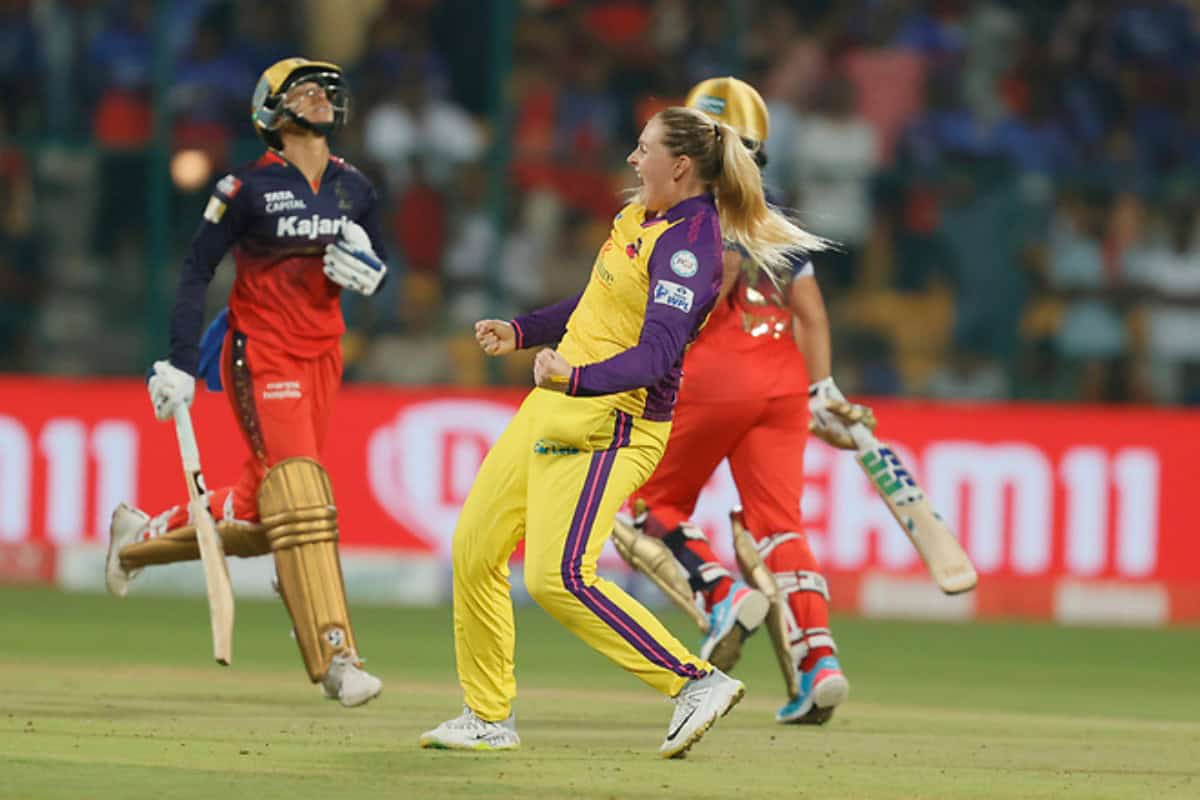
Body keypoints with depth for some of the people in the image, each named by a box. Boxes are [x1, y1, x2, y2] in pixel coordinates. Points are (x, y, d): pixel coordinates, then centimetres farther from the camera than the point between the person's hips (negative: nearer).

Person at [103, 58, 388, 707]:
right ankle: (334, 659, -23)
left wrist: (367, 271, -7)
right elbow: (197, 269, -6)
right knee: (300, 501, -19)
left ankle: (143, 536, 34)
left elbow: (377, 270, 19)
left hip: (321, 357, 6)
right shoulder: (249, 188, -7)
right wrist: (181, 362, -13)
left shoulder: (353, 188, 9)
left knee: (258, 515, 7)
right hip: (260, 355, -6)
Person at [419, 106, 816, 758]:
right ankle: (488, 717, 21)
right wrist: (522, 333, 32)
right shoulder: (644, 216, 11)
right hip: (553, 408, 10)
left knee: (558, 578, -19)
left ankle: (696, 681, -10)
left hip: (610, 424, -10)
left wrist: (578, 378, -45)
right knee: (473, 551, 11)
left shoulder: (689, 247, -19)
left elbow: (656, 355, -31)